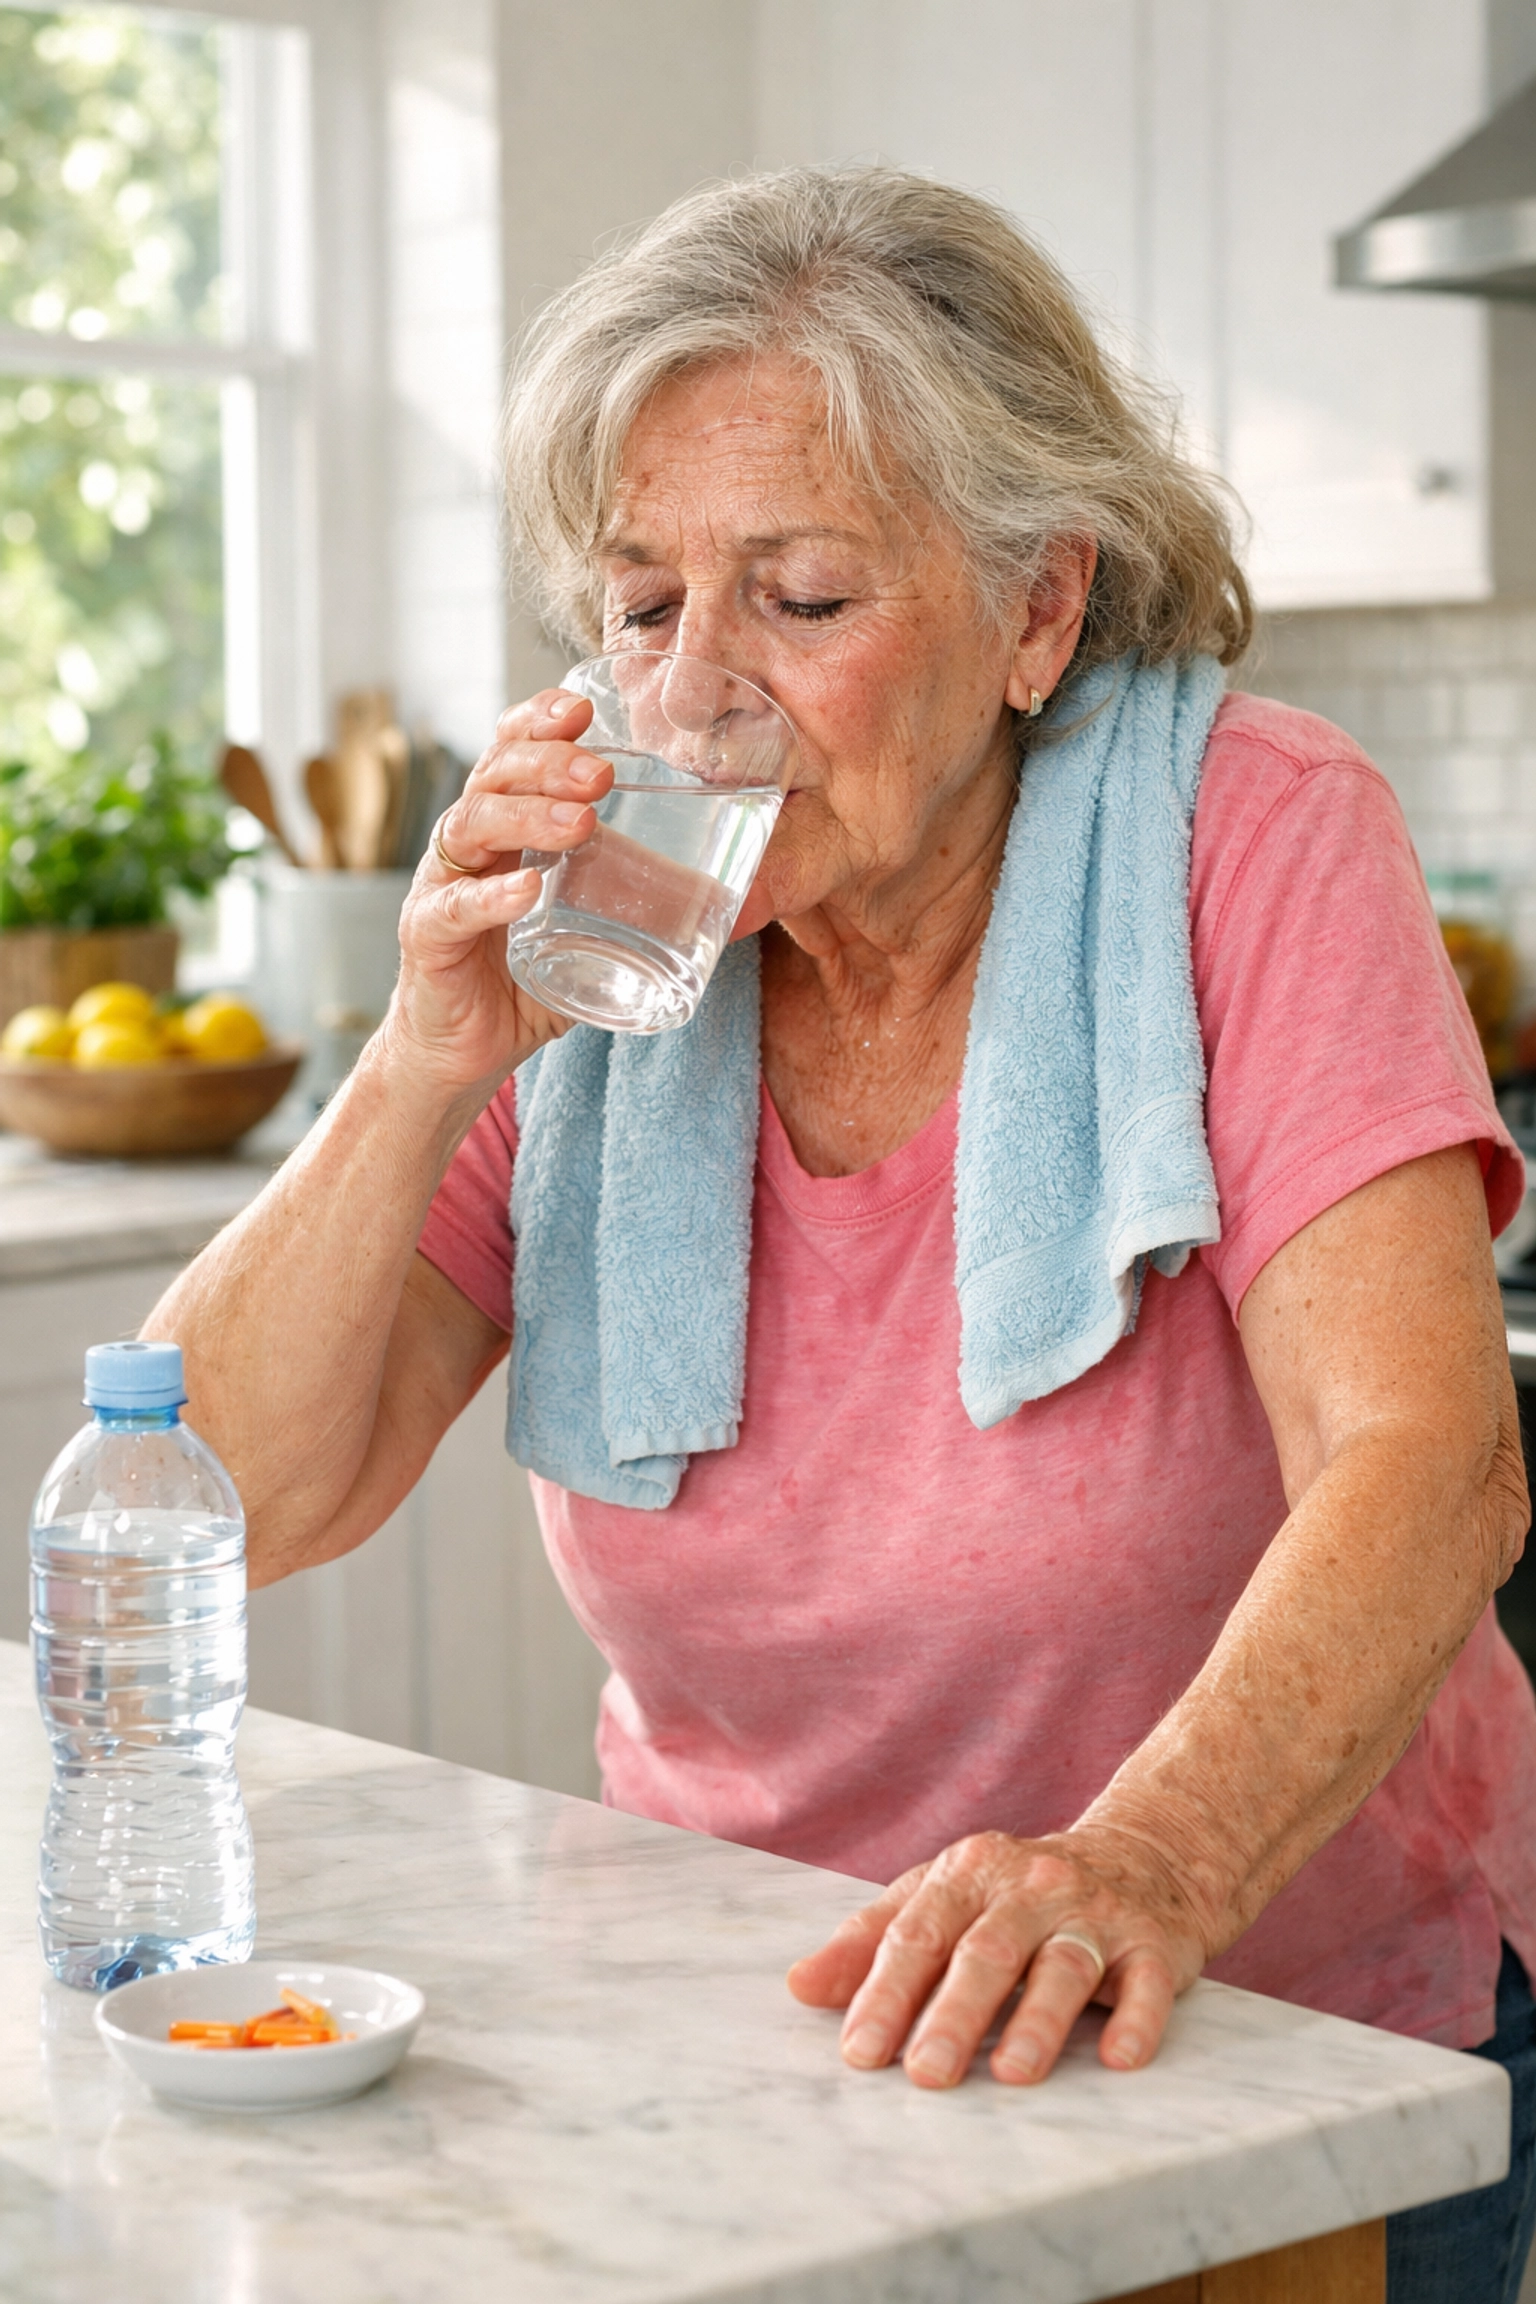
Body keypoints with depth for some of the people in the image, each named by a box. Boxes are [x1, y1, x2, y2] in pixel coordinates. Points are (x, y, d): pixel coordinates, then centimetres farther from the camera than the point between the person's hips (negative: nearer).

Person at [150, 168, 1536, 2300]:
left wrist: (1144, 1865, -42)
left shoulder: (1253, 843, -12)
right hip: (757, 2026, 3)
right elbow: (228, 1507, -6)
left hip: (1293, 2039, -2)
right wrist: (426, 1075, -20)